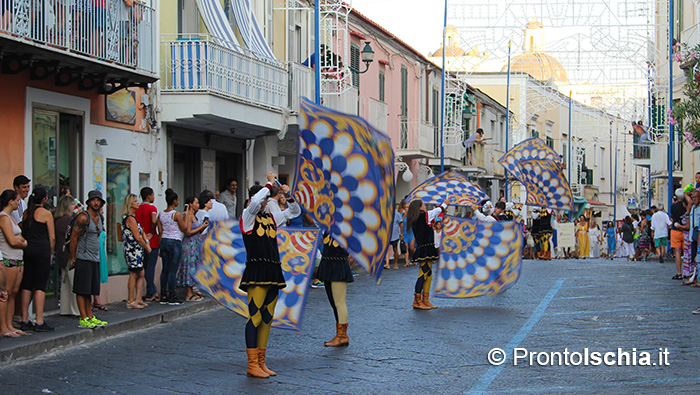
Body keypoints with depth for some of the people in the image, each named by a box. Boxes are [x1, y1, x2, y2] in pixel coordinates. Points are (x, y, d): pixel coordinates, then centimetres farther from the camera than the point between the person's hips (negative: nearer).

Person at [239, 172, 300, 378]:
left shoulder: (271, 218, 18)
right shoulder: (247, 216, -1)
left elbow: (295, 212, 27)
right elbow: (255, 202, -22)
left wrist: (288, 196, 9)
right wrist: (270, 184, -10)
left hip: (273, 273, 7)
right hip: (256, 273, -7)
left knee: (267, 318, 9)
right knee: (255, 317, -8)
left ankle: (261, 363, 14)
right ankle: (252, 365, -6)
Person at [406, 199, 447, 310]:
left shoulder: (415, 219, 14)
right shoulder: (424, 215, -9)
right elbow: (439, 210, 6)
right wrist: (445, 204, 25)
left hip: (422, 250, 9)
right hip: (425, 250, -9)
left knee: (428, 274, 12)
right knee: (424, 274, -8)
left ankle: (425, 300, 16)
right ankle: (417, 301, -8)